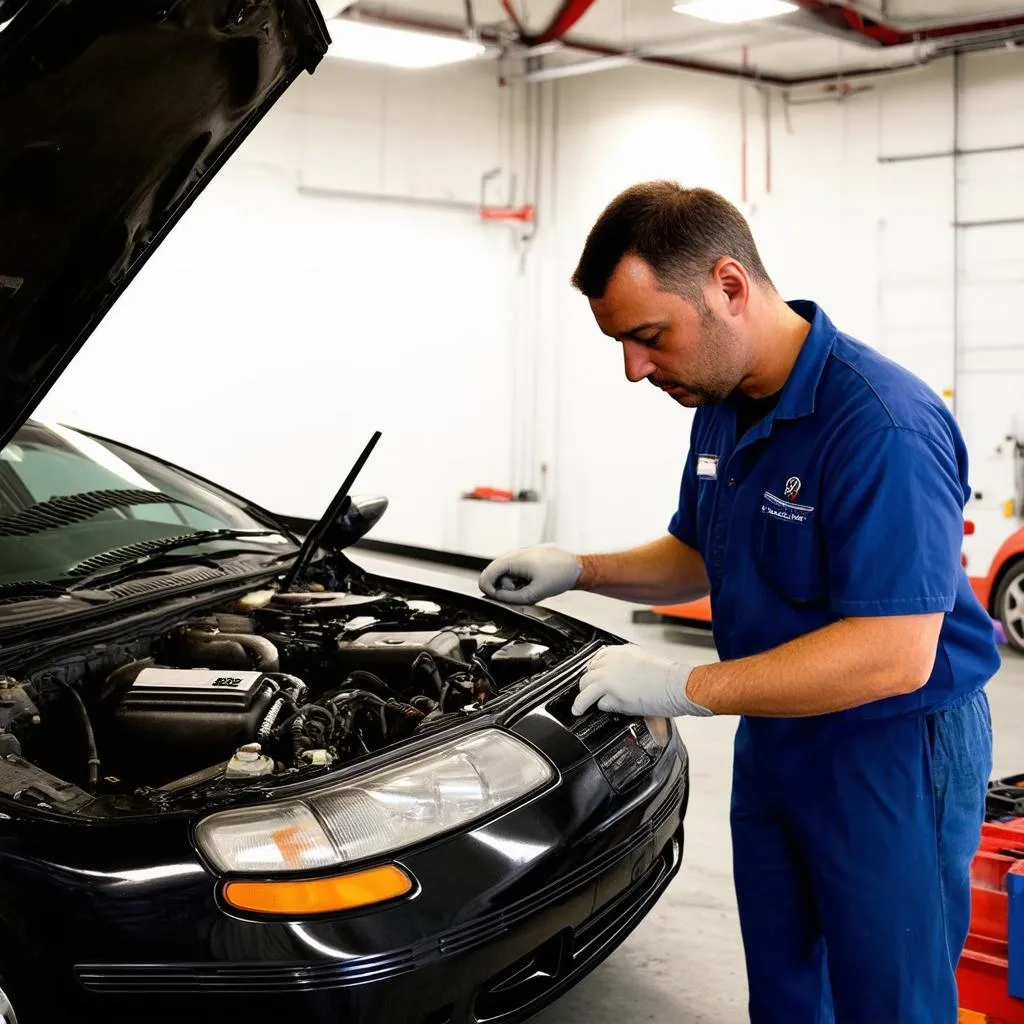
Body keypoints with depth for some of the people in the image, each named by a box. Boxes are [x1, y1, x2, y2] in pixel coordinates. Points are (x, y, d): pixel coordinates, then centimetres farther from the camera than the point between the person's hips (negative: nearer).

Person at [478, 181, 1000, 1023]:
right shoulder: (722, 405, 2)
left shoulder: (881, 424, -28)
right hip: (772, 737, 8)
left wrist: (684, 687, -30)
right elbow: (697, 558, 17)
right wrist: (578, 571, 0)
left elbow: (895, 656, -31)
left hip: (894, 750, -8)